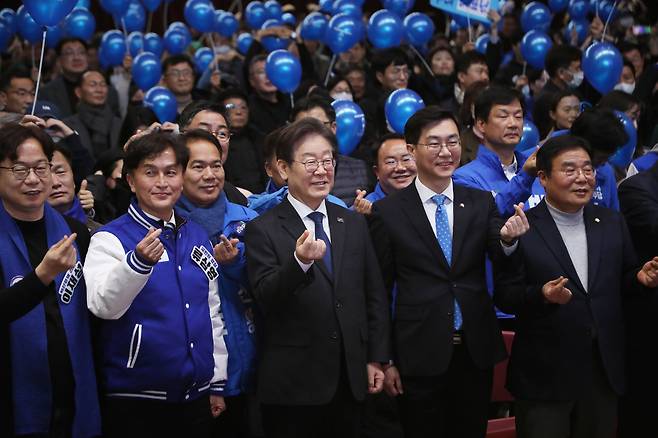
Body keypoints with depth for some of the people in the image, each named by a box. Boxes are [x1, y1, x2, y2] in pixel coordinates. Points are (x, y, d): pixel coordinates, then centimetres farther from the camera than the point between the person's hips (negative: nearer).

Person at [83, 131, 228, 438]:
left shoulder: (198, 237, 8)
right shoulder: (109, 240, -8)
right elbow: (103, 306, -24)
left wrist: (217, 383, 14)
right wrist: (138, 261, -40)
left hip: (195, 398, 5)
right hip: (134, 401, -5)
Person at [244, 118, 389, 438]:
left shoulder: (354, 224, 10)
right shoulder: (262, 230, -5)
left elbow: (374, 296, 13)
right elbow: (265, 299, -15)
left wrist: (376, 358, 9)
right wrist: (299, 262, -31)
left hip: (349, 380, 4)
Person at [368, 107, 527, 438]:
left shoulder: (481, 203, 4)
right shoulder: (387, 212, -4)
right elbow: (379, 291, 1)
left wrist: (508, 239, -33)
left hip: (476, 352, 3)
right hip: (419, 356, -2)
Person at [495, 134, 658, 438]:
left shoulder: (612, 223, 6)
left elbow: (621, 283, 12)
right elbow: (504, 297, -10)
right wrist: (542, 295, -28)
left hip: (605, 370, 4)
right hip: (544, 376, -4)